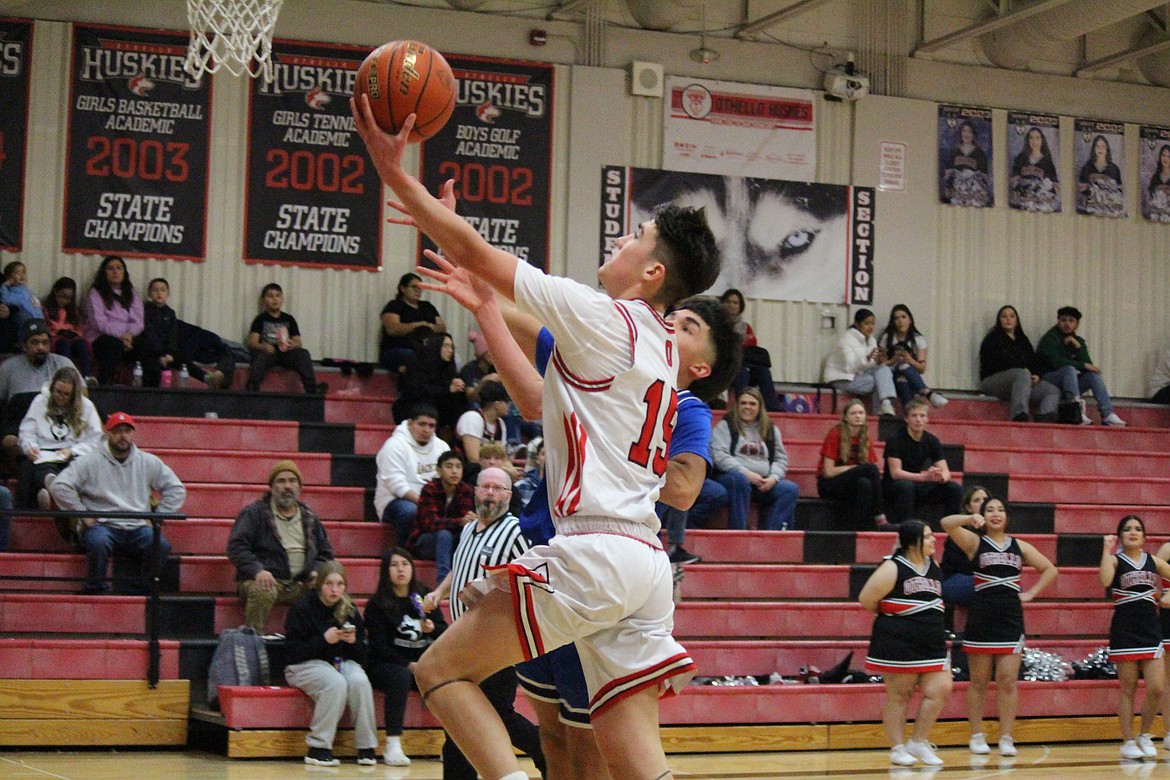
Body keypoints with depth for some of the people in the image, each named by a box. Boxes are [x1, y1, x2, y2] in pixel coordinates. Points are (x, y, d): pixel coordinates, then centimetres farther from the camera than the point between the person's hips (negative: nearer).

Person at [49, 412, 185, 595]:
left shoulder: (149, 462, 14)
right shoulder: (90, 461, 4)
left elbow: (176, 490, 19)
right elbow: (59, 486, -4)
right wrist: (83, 515, -6)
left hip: (138, 527, 2)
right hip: (102, 525, -2)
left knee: (161, 545, -28)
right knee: (98, 542, -37)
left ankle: (142, 590, -11)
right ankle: (95, 589, -15)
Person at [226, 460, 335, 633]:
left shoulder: (310, 519, 22)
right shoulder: (254, 513, 7)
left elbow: (325, 553, 26)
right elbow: (236, 547, -4)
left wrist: (317, 572, 2)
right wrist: (257, 570, -22)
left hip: (300, 585, 4)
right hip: (266, 580, -4)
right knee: (261, 592, -38)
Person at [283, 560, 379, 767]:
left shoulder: (350, 610, 7)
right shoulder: (302, 609, -7)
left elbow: (363, 653, 10)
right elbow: (292, 653, -12)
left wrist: (354, 641, -13)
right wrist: (324, 640, -22)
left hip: (342, 662, 4)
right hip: (306, 665, -4)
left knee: (359, 681, -30)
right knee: (336, 683, -35)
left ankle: (367, 748, -23)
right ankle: (318, 748, -29)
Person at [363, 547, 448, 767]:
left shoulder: (424, 597, 11)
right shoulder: (376, 604, -1)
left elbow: (446, 633, 7)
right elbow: (380, 647, -8)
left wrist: (433, 628, -16)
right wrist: (408, 664, -21)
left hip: (422, 664, 4)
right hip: (386, 665, -4)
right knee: (400, 676, -37)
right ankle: (392, 745, -36)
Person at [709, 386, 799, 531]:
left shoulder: (771, 430, 20)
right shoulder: (725, 426, 7)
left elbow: (781, 459, 16)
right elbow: (719, 456, -7)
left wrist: (773, 477, -5)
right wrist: (746, 473, -17)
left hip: (764, 483, 4)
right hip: (731, 477, -4)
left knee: (791, 489, -19)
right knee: (740, 480, -38)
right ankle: (737, 533, -37)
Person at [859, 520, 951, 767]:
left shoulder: (934, 567, 9)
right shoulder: (893, 568, -12)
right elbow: (866, 600, -11)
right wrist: (891, 617, 3)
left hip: (932, 644, 6)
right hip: (898, 644, -6)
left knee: (938, 690, -2)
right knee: (898, 695, 3)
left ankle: (919, 742, 11)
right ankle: (897, 748, 13)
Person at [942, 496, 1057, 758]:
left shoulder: (1019, 546, 11)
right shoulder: (975, 542, 3)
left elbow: (1050, 570, 17)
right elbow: (947, 523, -14)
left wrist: (1031, 593, 6)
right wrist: (970, 519, -31)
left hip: (1011, 619, 2)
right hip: (981, 618, -2)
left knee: (1008, 682, -1)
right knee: (978, 682, 5)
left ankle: (1006, 738, 4)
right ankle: (977, 736, 13)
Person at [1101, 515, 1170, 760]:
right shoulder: (1115, 560, -3)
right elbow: (1104, 581, -24)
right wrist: (1107, 549, -20)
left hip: (1150, 629, 3)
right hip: (1124, 629, -3)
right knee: (1128, 689, 1)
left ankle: (1145, 736, 16)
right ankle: (1128, 742, 9)